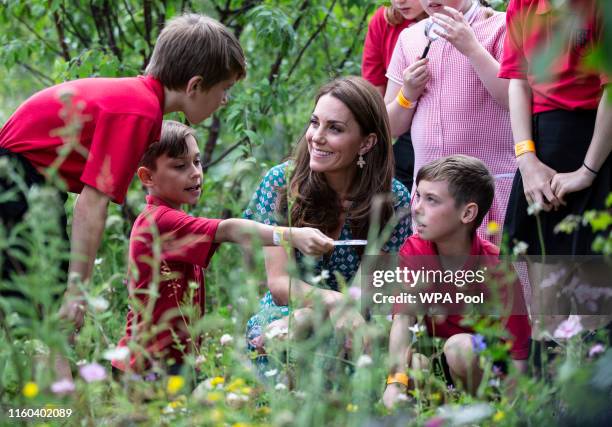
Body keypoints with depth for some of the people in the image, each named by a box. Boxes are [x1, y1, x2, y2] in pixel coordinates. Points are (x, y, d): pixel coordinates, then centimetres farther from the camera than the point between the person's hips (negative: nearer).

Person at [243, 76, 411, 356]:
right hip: (283, 316, -1)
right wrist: (334, 301, -32)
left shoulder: (393, 199, -6)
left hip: (350, 324, 2)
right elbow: (279, 283, -10)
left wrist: (307, 316, -28)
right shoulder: (280, 182, -7)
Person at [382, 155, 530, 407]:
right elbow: (402, 318, -18)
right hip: (437, 363, 3)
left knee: (460, 346, -32)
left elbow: (518, 356, -20)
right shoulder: (413, 251, -7)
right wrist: (396, 382, -33)